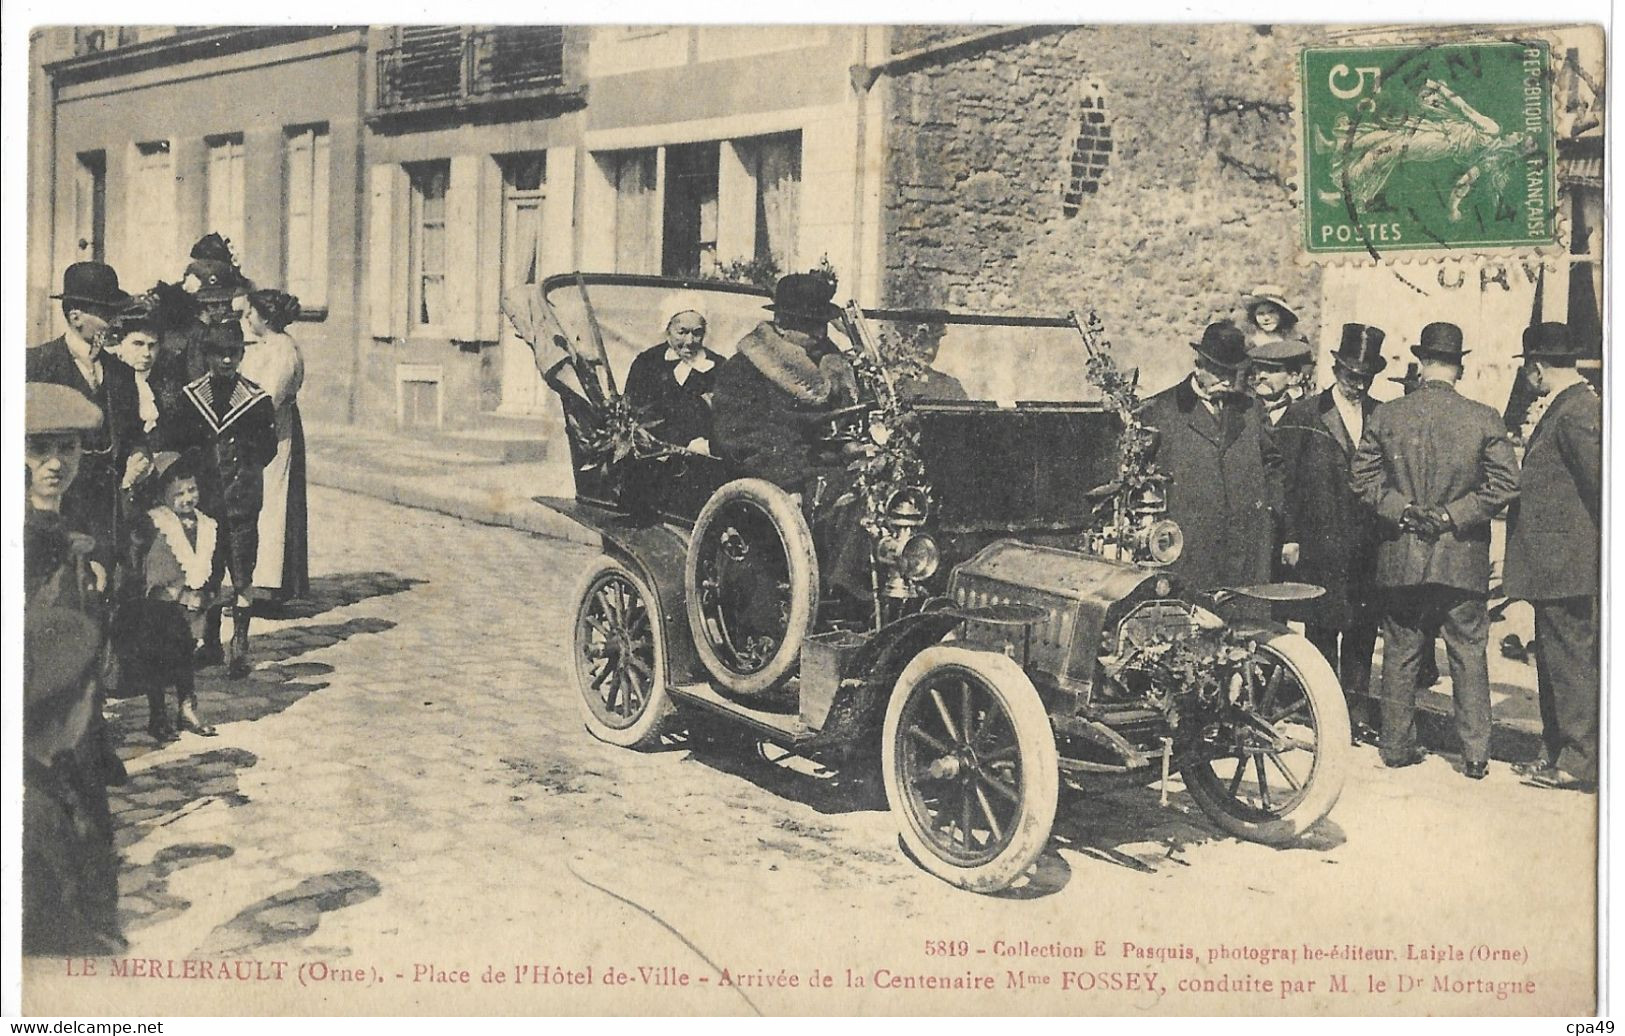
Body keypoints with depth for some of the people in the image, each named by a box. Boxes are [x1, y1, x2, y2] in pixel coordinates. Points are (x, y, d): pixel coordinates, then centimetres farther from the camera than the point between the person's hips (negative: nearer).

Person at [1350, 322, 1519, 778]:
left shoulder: (1385, 415, -3)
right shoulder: (1483, 419, -7)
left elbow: (1361, 476, -2)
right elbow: (1506, 483, -10)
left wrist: (1402, 511, -2)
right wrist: (1453, 515, -5)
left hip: (1400, 557, 1)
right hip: (1463, 559, -1)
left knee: (1400, 654, 11)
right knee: (1469, 656, 8)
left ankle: (1397, 745, 17)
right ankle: (1475, 754, 10)